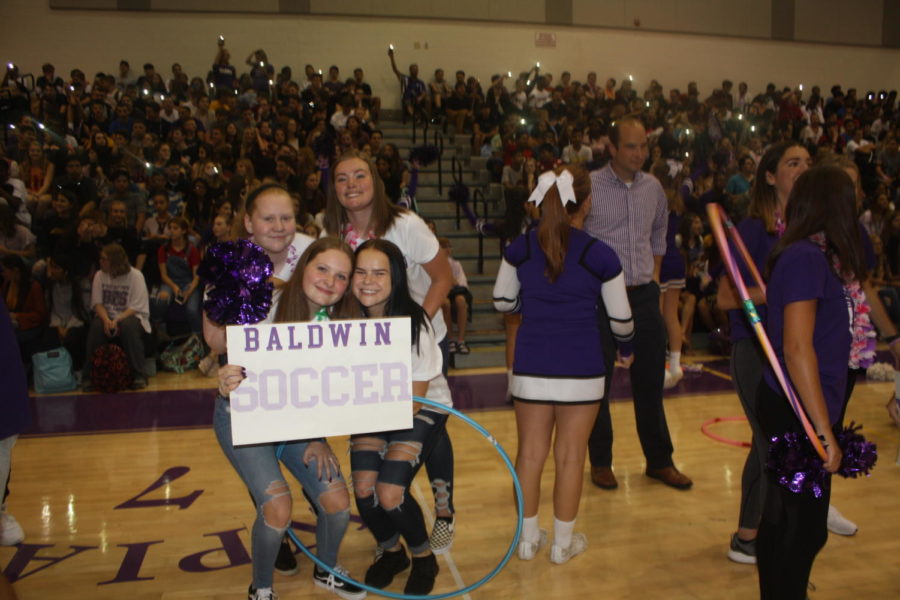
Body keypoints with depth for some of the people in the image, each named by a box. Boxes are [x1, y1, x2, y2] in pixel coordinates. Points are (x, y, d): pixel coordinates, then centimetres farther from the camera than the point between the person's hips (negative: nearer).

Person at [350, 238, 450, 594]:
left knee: (390, 494, -18)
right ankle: (391, 553, 21)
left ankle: (423, 558, 14)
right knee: (364, 488, -12)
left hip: (423, 408, -4)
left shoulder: (414, 323, -27)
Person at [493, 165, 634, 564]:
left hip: (530, 366, 3)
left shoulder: (520, 248, -2)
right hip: (581, 369, -2)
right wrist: (626, 350, 22)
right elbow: (621, 318, 1)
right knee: (570, 456, 9)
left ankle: (528, 538, 27)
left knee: (530, 452, 13)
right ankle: (563, 543, 23)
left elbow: (502, 302, 10)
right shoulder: (600, 255, -8)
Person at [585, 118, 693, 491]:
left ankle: (659, 460, 25)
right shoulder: (589, 186, -9)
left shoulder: (653, 187, 8)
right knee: (597, 380, 4)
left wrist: (655, 275, 14)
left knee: (650, 379, 11)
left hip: (644, 294, 5)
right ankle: (600, 462, 19)